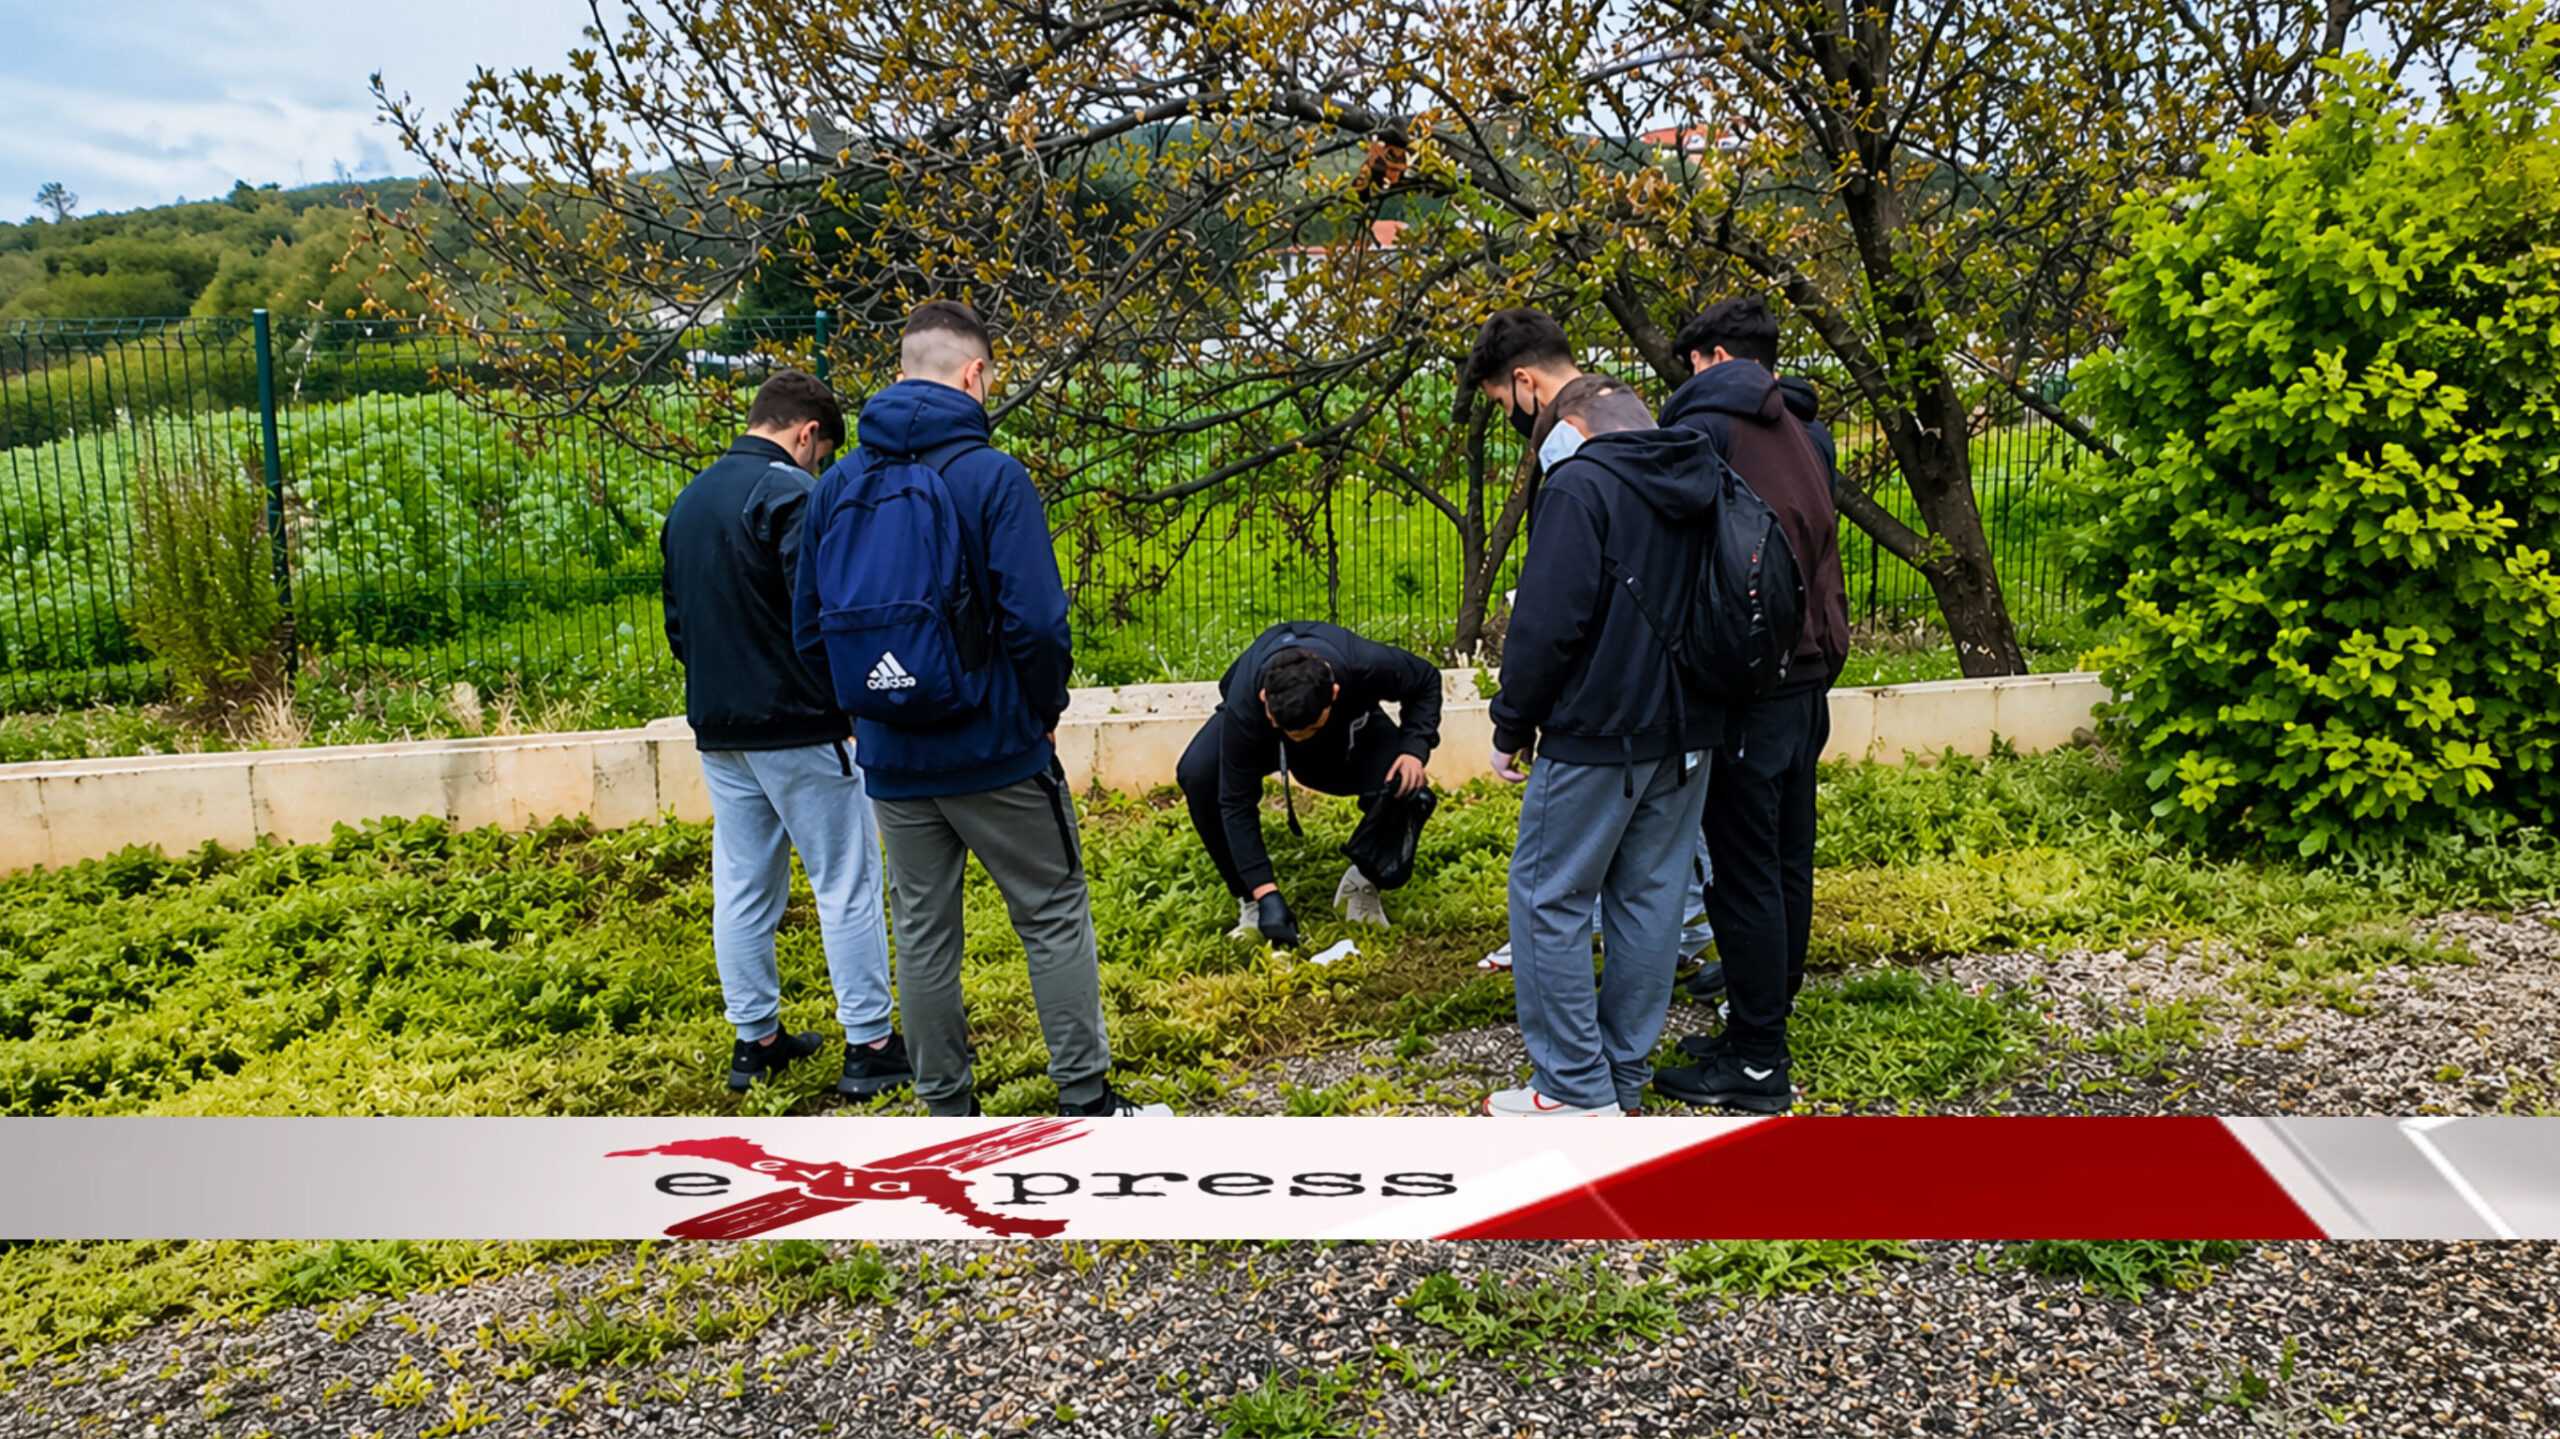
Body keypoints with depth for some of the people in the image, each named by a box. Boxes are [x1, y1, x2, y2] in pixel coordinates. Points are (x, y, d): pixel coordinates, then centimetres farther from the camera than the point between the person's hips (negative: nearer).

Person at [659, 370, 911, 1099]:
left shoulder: (688, 501, 14)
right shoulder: (790, 492, -14)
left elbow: (677, 621, 18)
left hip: (718, 730, 8)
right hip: (797, 728, -8)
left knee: (743, 888, 13)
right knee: (846, 883, 0)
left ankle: (755, 1039, 21)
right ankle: (870, 1046, 4)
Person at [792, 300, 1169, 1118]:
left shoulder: (838, 485, 4)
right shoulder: (991, 475, -12)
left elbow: (810, 628, 6)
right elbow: (1035, 621, -18)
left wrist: (868, 710, 14)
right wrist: (1045, 708, -2)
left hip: (891, 760, 5)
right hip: (995, 749, -5)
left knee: (923, 934, 13)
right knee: (1055, 918, 8)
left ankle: (947, 1111, 21)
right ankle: (1086, 1102, 11)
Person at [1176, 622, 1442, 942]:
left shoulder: (1366, 665, -41)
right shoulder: (1244, 705, -42)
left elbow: (1426, 681, -17)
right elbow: (1236, 803, -35)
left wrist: (1415, 748, -34)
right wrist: (1266, 892, -39)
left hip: (1348, 727, 1)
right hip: (1261, 737, 0)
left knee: (1401, 786, -31)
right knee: (1197, 774, -31)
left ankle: (1364, 883, 1)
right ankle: (1250, 898, -11)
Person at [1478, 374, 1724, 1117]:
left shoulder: (1580, 485, -12)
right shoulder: (1702, 491, 12)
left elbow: (1548, 622, -18)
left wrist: (1513, 726, -8)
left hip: (1596, 735, -8)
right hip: (1686, 734, 8)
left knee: (1549, 899, 2)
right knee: (1649, 898, 13)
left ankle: (1577, 1089, 4)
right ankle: (1626, 1079, 22)